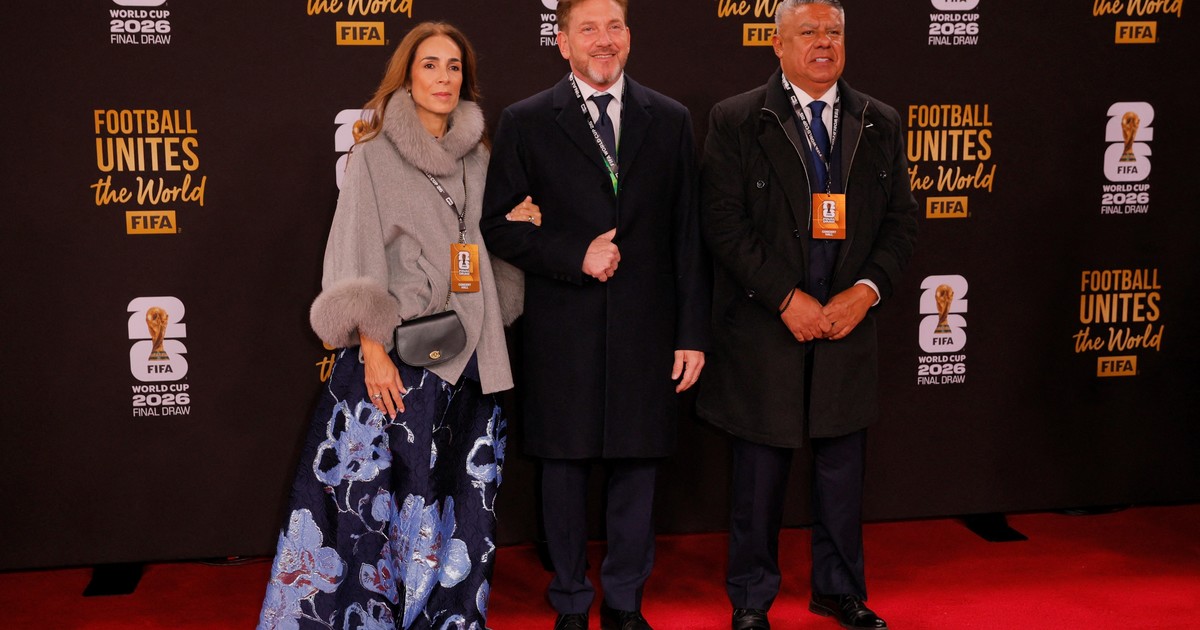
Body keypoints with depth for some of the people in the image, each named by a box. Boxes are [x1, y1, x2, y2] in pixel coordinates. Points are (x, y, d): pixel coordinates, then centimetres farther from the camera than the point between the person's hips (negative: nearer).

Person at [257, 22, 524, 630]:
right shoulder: (374, 155, -4)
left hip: (469, 352, 5)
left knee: (459, 497, 9)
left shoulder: (476, 158, 11)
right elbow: (354, 255, -8)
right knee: (373, 488, -3)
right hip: (397, 349, -5)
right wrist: (371, 347, -15)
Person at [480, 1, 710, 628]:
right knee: (563, 468, 9)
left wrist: (693, 332, 2)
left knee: (635, 467, 10)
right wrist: (574, 257, -14)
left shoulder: (670, 120, 7)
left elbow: (687, 233, 5)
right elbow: (499, 225, -1)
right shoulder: (525, 123, 2)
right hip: (562, 333, -1)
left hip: (645, 330, 2)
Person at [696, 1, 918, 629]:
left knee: (842, 471, 13)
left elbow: (901, 220, 8)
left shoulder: (880, 123, 9)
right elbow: (723, 222, -9)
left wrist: (867, 290, -8)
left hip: (849, 323, 3)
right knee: (759, 476, 6)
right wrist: (787, 298, -15)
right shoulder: (736, 121, -2)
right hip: (763, 326, -3)